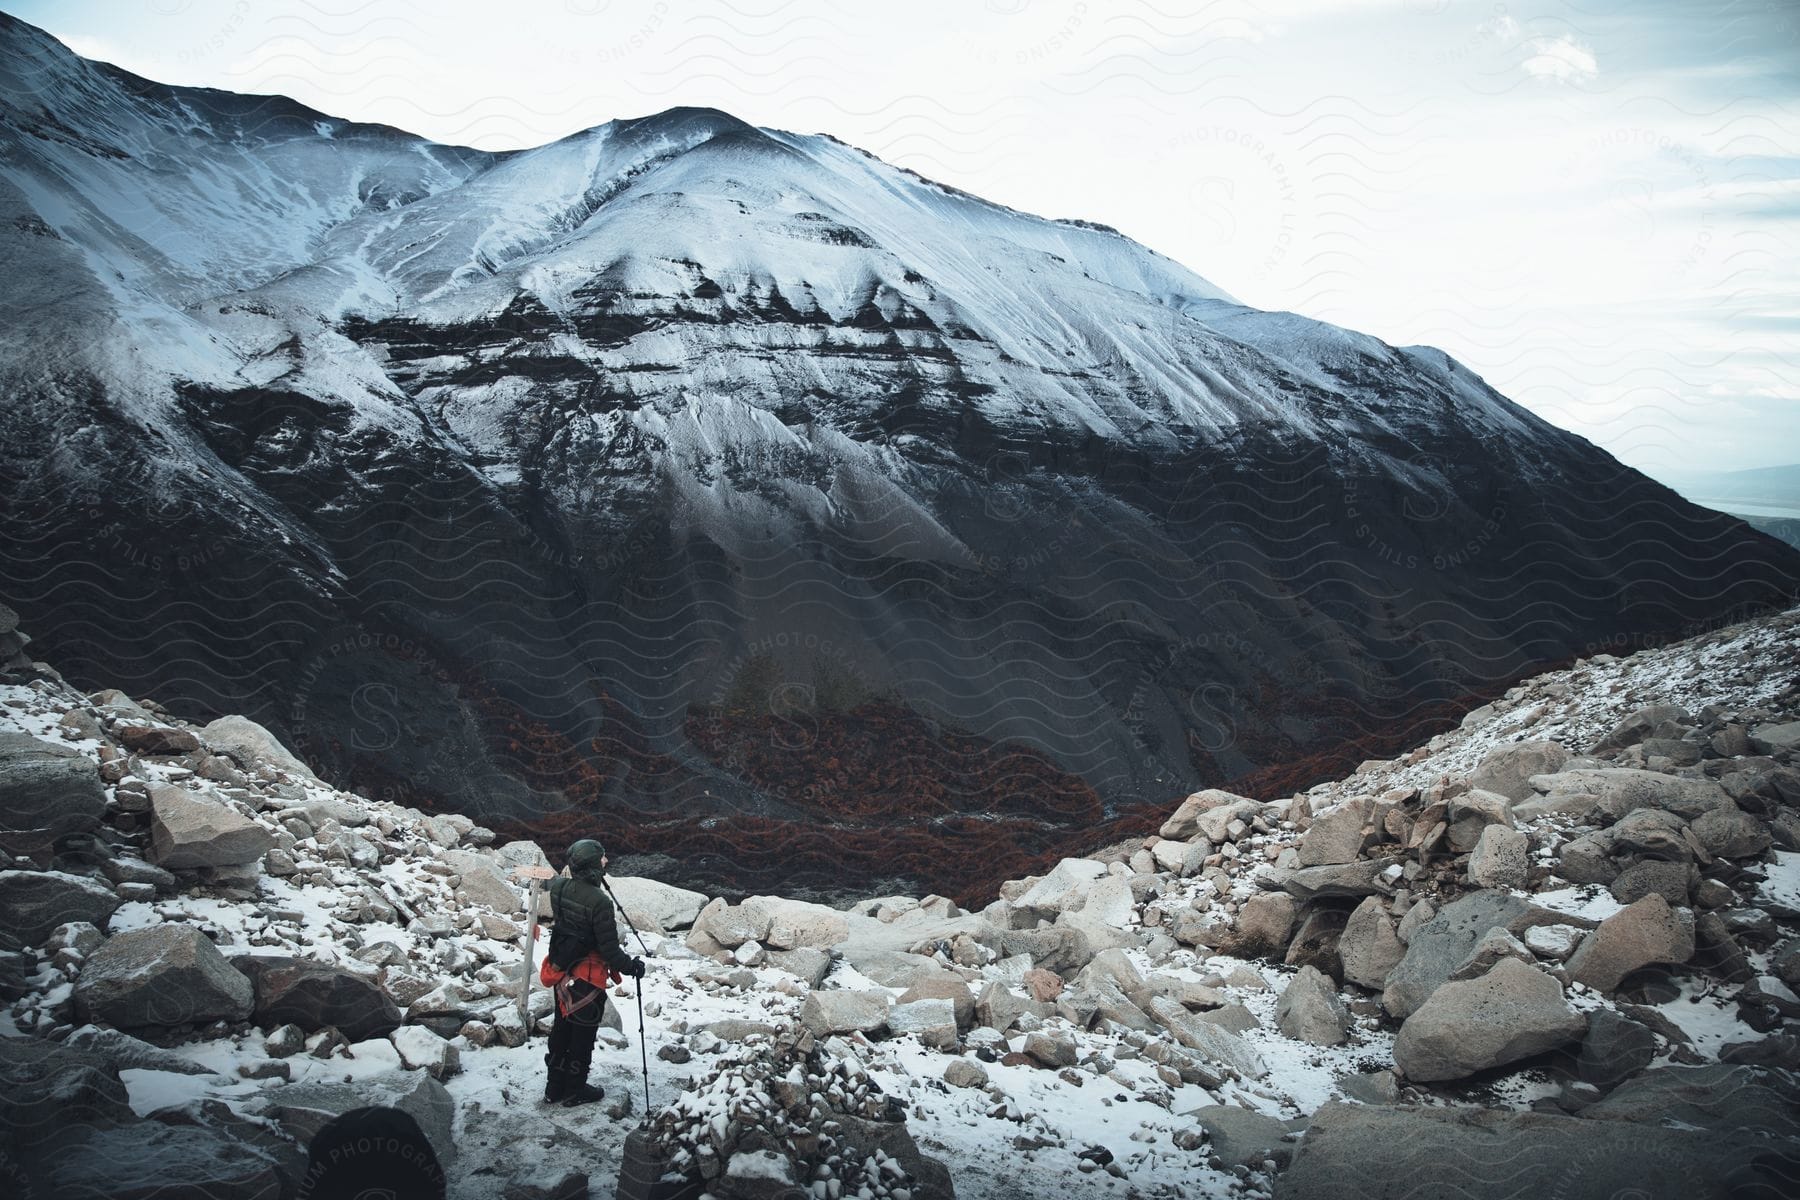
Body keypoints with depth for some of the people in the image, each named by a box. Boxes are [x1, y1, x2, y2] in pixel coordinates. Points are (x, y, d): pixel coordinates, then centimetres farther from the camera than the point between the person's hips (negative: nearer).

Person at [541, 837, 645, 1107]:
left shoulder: (559, 888, -9)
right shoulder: (599, 902, -29)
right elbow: (609, 947, -24)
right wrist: (629, 966, -9)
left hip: (561, 970, 7)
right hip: (588, 978, -7)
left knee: (561, 1027, 21)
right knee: (583, 1034, 11)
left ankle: (554, 1088, 34)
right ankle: (574, 1091, 25)